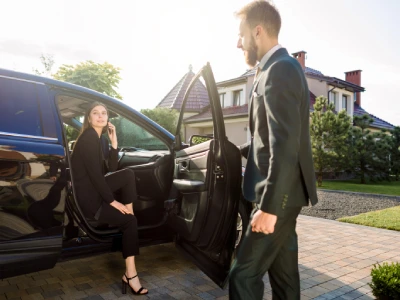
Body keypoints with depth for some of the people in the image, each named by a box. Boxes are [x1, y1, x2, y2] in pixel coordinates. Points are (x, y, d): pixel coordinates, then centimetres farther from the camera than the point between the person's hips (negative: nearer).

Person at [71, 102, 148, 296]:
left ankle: (129, 213, -3)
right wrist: (112, 201, -17)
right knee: (129, 221, -13)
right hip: (86, 196, -9)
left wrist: (114, 142, -2)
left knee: (128, 175, -3)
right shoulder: (88, 137, -16)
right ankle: (130, 274, -9)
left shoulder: (101, 139, 11)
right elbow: (95, 173, -21)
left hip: (94, 189, 9)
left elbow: (111, 169, 5)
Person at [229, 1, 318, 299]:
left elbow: (285, 146, -24)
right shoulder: (282, 68, 16)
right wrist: (238, 152, 23)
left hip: (281, 194, -10)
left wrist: (269, 206, -23)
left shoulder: (279, 69, -16)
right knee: (283, 272, 19)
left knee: (244, 275, -2)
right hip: (283, 192, 10)